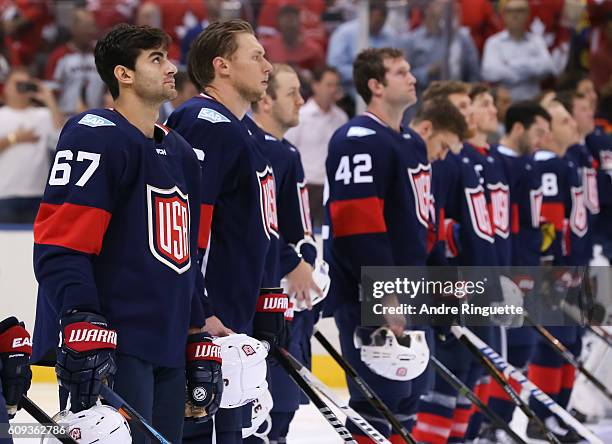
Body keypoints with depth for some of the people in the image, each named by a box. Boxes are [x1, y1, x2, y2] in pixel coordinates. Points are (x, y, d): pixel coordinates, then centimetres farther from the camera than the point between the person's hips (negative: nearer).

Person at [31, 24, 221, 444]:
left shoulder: (181, 153, 21)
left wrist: (200, 340, 23)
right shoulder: (96, 137, -8)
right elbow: (60, 244, -17)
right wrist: (83, 329, -26)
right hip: (110, 344, -9)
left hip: (168, 347, 9)